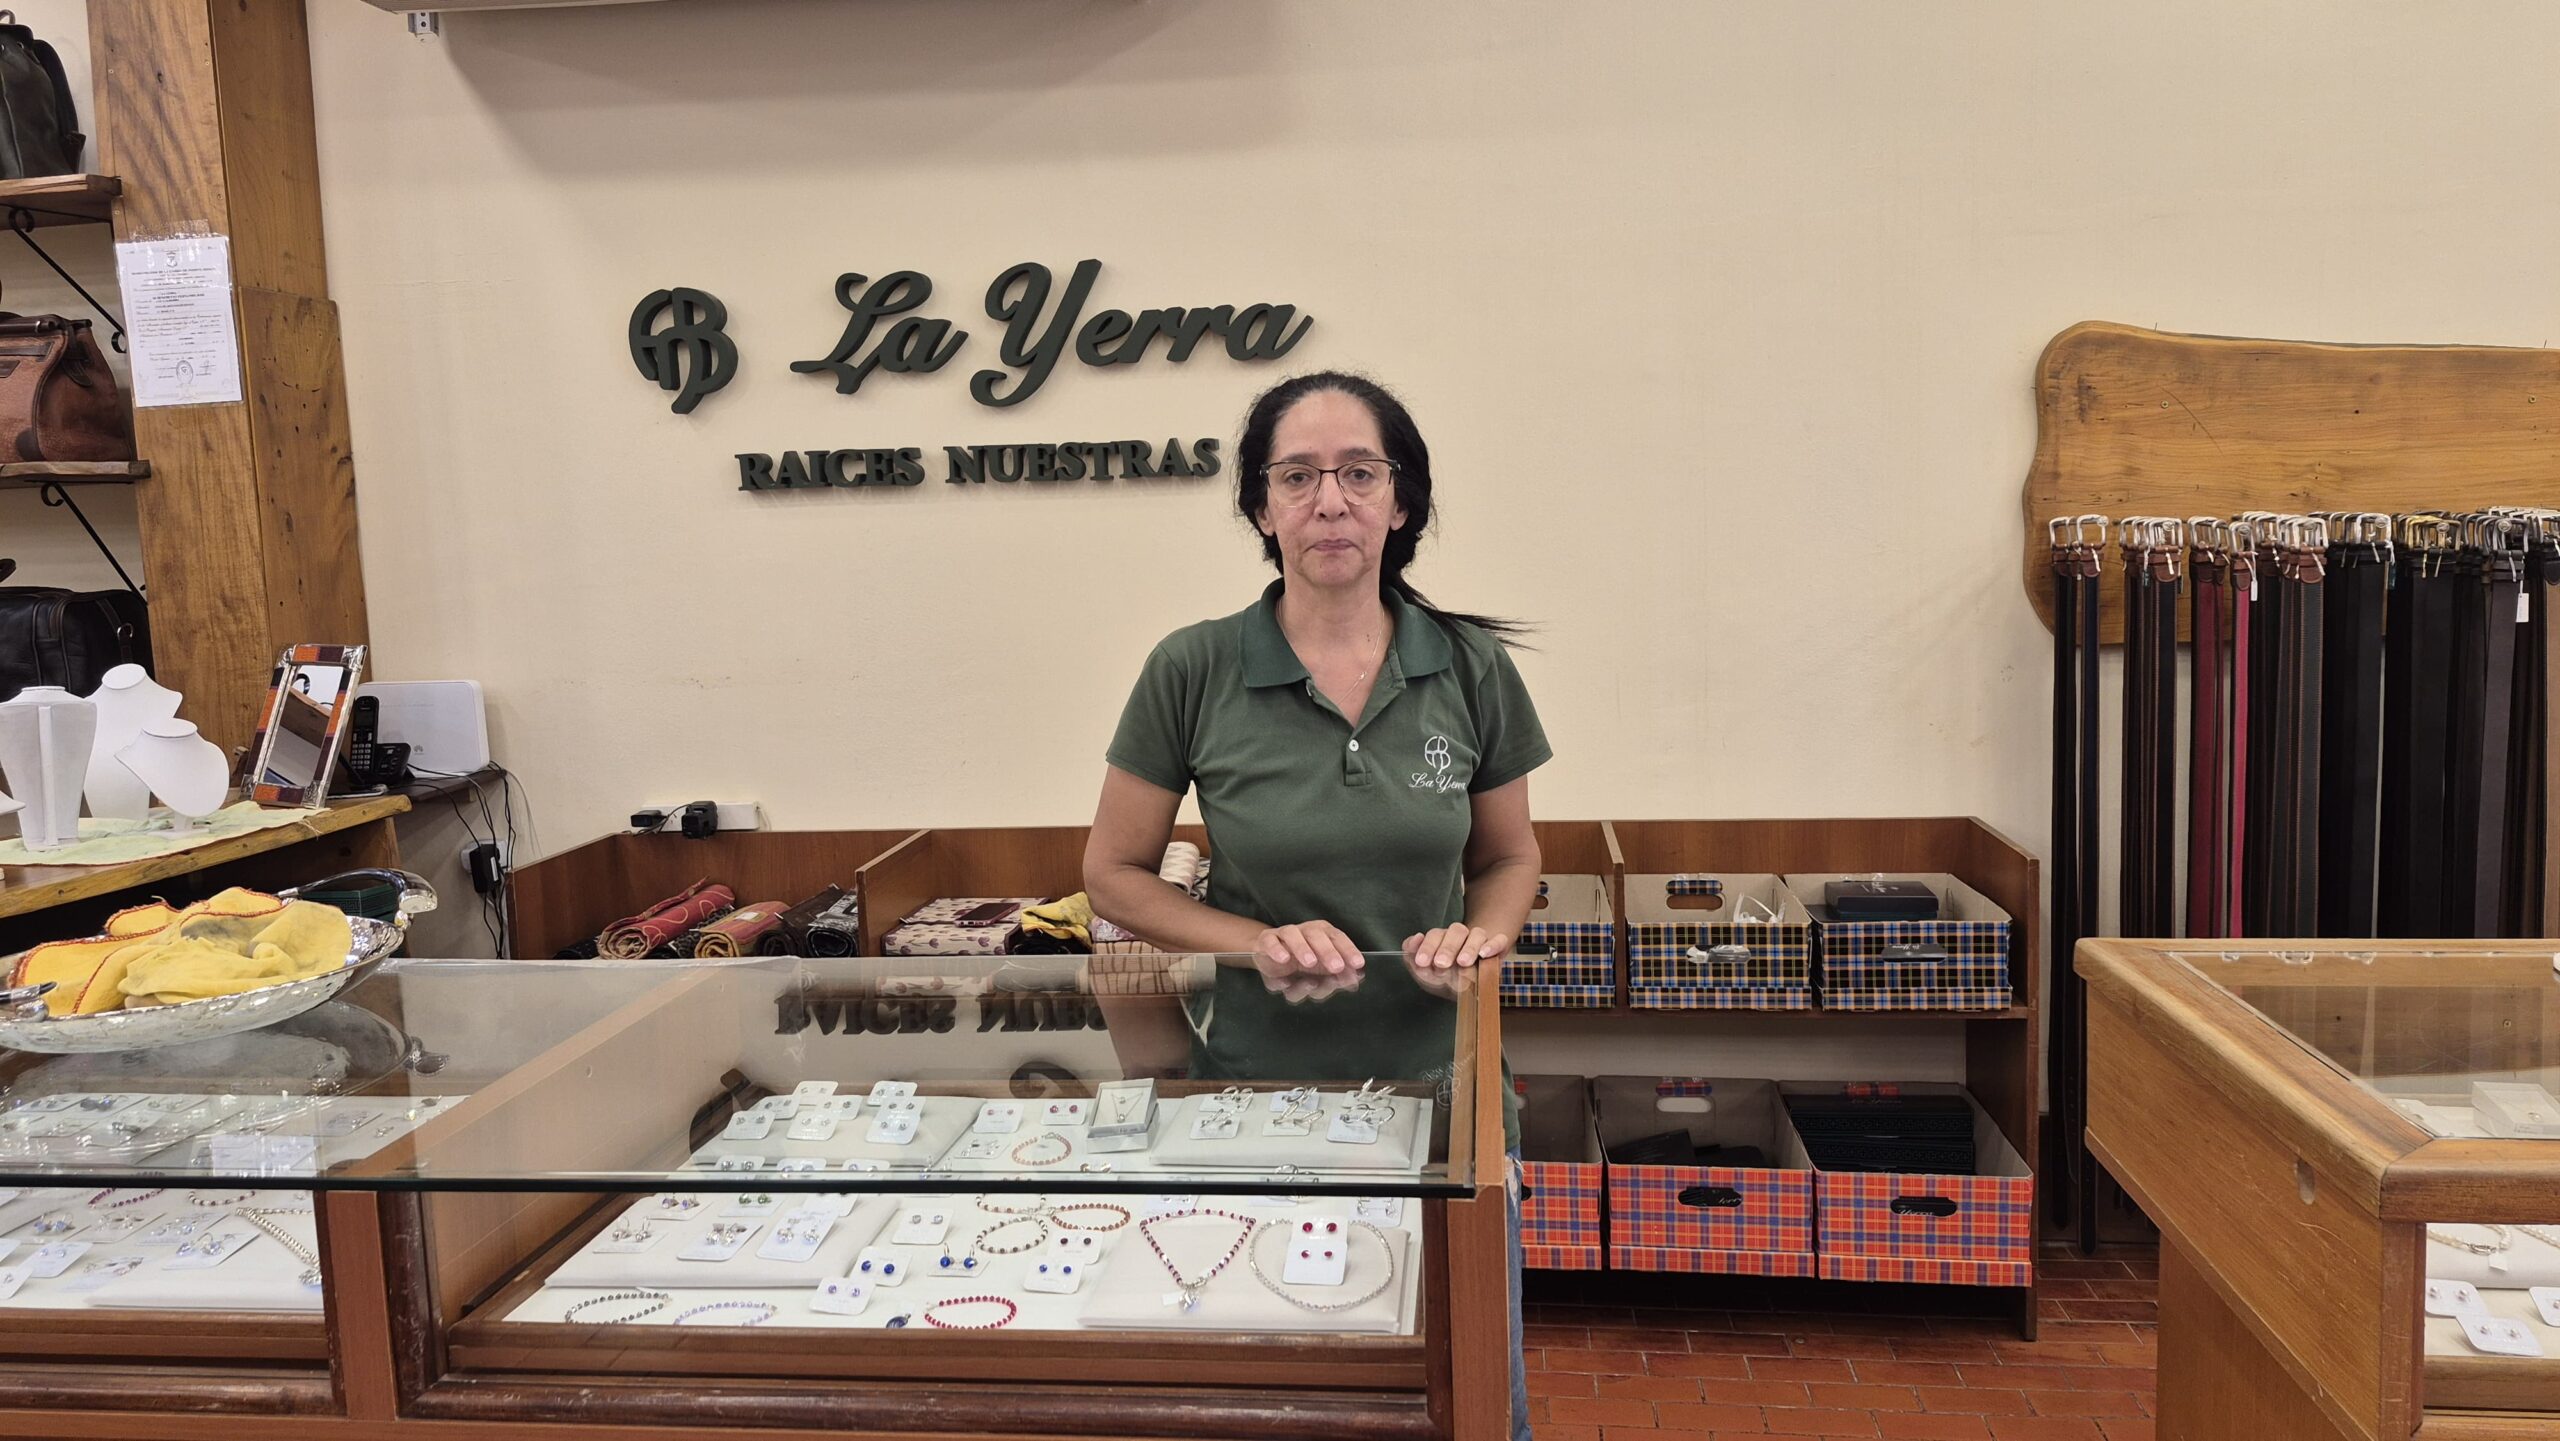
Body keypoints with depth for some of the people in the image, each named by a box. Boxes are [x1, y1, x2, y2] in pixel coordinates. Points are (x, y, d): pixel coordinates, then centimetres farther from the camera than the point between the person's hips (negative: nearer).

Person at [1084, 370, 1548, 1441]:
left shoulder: (1471, 669, -3)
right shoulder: (1193, 671, -9)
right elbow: (1114, 875, 0)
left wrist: (1480, 934, -11)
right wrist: (1262, 942, -14)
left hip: (1441, 1077, 2)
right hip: (1259, 1079, -1)